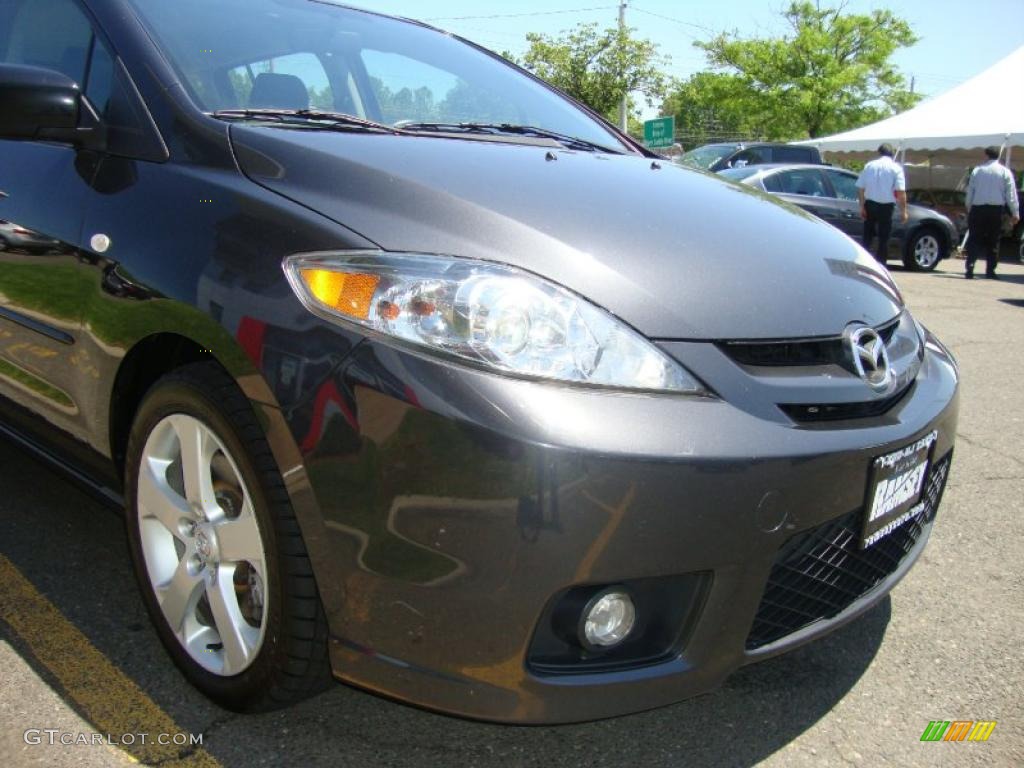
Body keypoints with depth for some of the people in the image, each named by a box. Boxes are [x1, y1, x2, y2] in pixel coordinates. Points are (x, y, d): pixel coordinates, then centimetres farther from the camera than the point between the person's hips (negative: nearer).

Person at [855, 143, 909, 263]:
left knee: (868, 235, 15)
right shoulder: (895, 168, -5)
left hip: (870, 204, 2)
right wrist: (903, 211, -9)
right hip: (886, 206, -2)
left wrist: (862, 207, 6)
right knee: (884, 238, 5)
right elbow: (901, 192, -13)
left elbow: (860, 188, 0)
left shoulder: (869, 166, 3)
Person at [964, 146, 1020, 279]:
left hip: (978, 208, 1)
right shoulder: (1005, 172, 2)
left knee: (974, 240, 2)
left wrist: (969, 209, 17)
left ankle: (970, 268, -11)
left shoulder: (977, 170, 6)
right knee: (993, 241, 6)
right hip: (996, 209, -1)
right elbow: (1011, 193, -1)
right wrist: (1015, 213, 2)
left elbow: (970, 192, 8)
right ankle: (990, 271, 5)